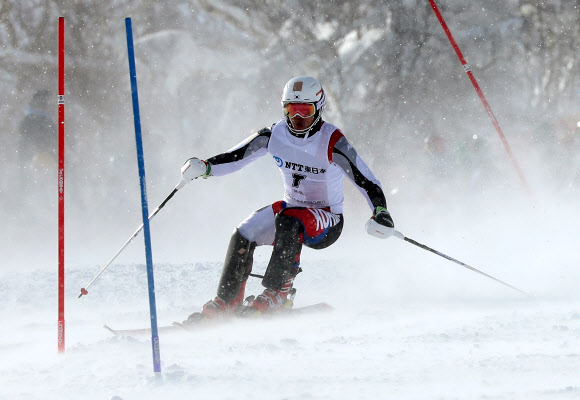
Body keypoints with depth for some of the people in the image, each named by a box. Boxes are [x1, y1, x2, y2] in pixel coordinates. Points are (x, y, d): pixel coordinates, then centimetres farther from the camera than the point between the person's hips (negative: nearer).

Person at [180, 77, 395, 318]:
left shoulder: (331, 142, -20)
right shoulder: (275, 135, -7)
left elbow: (367, 181, -21)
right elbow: (235, 157, -2)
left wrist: (381, 214, -37)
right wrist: (204, 167, -21)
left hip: (327, 221, -5)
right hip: (292, 207, 5)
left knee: (288, 222, -35)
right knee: (244, 235, -17)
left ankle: (277, 293, -28)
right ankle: (227, 300, -4)